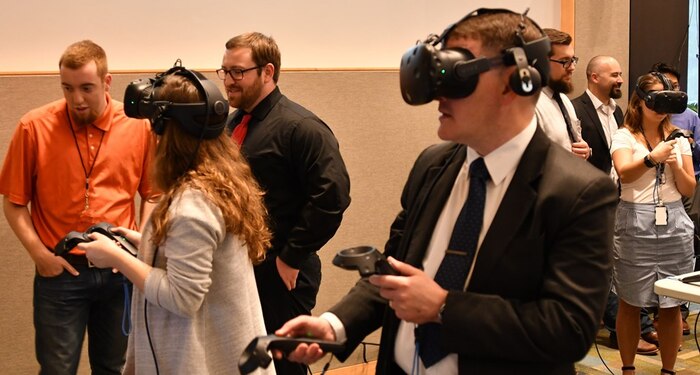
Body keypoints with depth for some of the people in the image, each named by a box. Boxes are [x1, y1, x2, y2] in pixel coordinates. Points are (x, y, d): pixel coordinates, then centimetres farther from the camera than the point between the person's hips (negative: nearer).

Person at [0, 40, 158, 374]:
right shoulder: (34, 127, -8)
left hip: (121, 270, 2)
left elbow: (152, 194, 7)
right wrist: (38, 253, -10)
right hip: (61, 271, -2)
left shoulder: (138, 125, -4)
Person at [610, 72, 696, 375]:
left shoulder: (677, 139, 12)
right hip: (636, 225, -3)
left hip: (674, 225, 3)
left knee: (671, 305, 6)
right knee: (630, 302, 4)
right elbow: (624, 173, -19)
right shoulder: (625, 136, 0)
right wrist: (652, 158, -35)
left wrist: (675, 164, -8)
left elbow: (689, 189, 9)